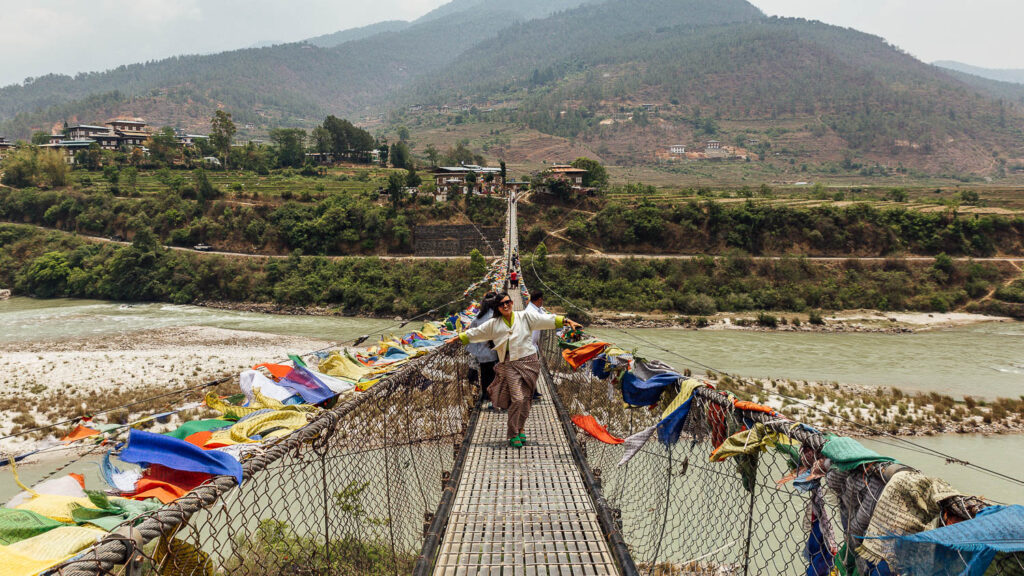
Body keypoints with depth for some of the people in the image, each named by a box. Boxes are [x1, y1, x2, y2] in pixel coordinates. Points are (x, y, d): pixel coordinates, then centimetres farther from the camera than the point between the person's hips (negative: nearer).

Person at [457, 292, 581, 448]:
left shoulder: (525, 317, 7)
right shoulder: (493, 324, 9)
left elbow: (546, 319, 2)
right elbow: (475, 333, 18)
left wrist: (565, 321, -6)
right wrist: (458, 338, 19)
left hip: (529, 362, 1)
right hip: (510, 365, -1)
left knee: (526, 399, 4)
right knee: (517, 399, -12)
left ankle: (520, 429, 21)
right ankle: (513, 434, -1)